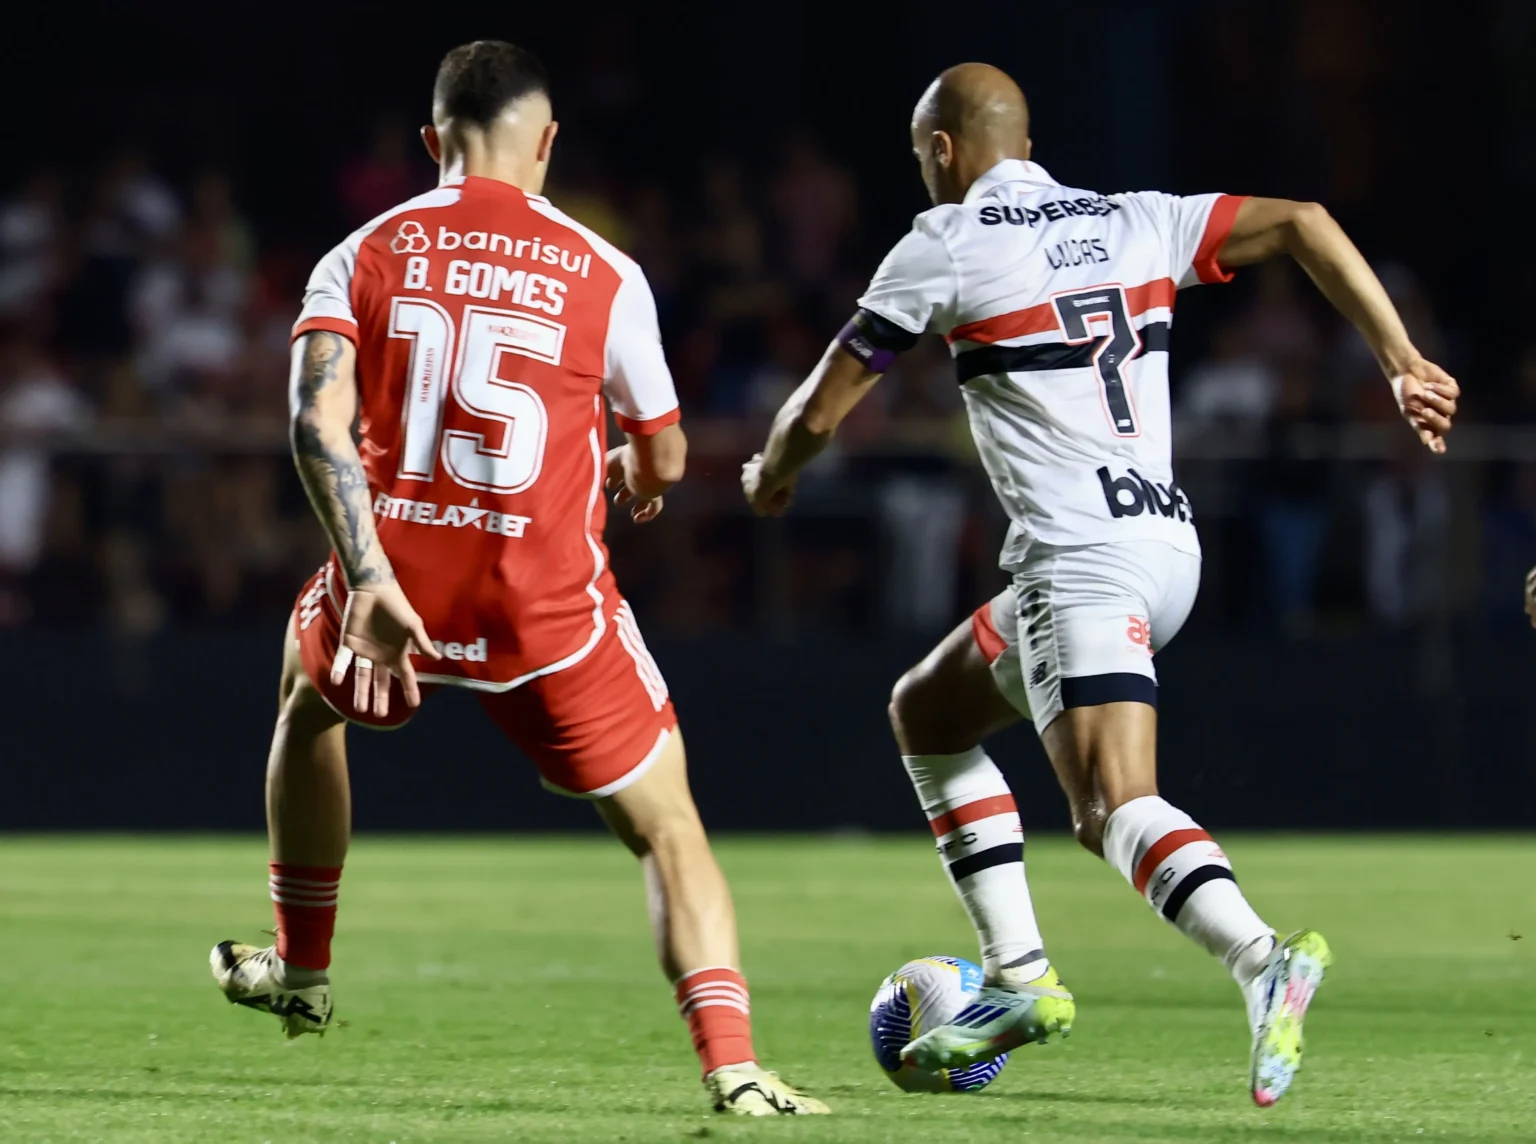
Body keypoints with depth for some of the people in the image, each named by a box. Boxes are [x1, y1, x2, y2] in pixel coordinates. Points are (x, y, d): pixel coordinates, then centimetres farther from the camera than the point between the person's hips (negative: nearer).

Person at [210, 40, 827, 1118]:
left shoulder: (367, 255, 4)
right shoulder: (605, 275, 1)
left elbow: (317, 420, -13)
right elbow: (664, 462, 9)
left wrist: (369, 578, -18)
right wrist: (628, 473, 34)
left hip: (397, 584, 2)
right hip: (547, 611, -2)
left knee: (309, 696, 36)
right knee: (668, 826, 8)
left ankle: (301, 974, 45)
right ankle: (734, 1062, -13)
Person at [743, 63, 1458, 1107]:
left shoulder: (946, 245, -1)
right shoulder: (1132, 222, 15)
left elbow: (821, 410, 5)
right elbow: (1301, 222, 6)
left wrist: (773, 472, 27)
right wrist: (1405, 363, 3)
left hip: (1079, 555, -8)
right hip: (1169, 540, 8)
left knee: (1115, 806, -19)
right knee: (926, 712, 23)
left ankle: (1263, 960, -44)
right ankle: (1021, 978, 18)